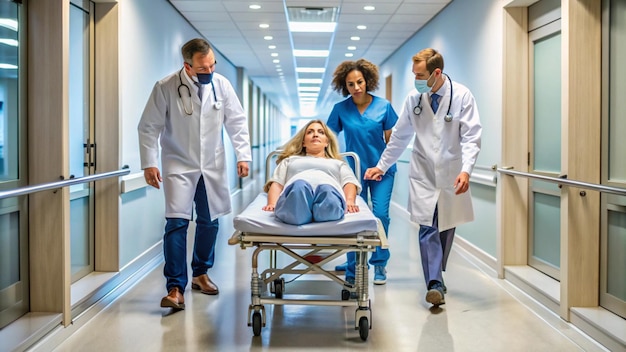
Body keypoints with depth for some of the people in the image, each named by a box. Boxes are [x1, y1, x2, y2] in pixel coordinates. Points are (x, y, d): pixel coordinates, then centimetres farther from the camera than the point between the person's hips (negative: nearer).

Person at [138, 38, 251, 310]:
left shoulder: (222, 84, -4)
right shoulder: (165, 88, -14)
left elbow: (237, 122, 5)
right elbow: (149, 128, -8)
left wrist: (243, 154, -2)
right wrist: (149, 163, -14)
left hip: (212, 166, 4)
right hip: (179, 166, -4)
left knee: (209, 222, 11)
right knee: (177, 223, -12)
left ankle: (201, 273, 31)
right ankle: (175, 287, -6)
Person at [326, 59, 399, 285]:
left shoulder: (383, 106, -4)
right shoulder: (341, 109, -2)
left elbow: (391, 139, 1)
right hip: (355, 170, 1)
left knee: (380, 214, -8)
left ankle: (380, 265, 7)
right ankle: (354, 268, 16)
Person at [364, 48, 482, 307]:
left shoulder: (462, 96, -8)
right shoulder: (414, 98, 1)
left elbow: (471, 137, -11)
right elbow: (400, 136, 11)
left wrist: (466, 170, -25)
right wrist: (382, 166, 14)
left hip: (452, 176, -1)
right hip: (424, 175, 1)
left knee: (446, 228, 10)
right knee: (428, 229, -9)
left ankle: (435, 275, 28)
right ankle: (435, 284, -9)